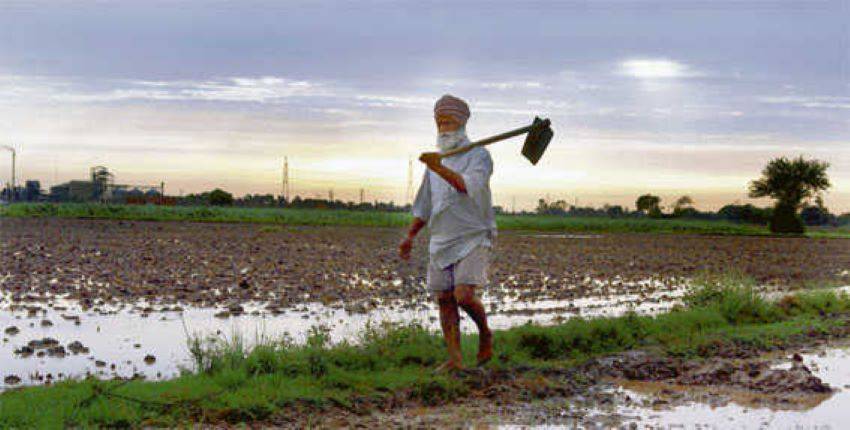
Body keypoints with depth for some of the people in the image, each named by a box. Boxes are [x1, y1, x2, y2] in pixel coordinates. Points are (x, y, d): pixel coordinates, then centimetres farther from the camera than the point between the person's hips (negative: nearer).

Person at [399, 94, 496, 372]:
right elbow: (424, 205, 24)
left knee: (464, 296, -18)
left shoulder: (478, 156, -5)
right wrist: (409, 237, 20)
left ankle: (485, 333, 10)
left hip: (473, 238, -6)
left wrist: (440, 168, -38)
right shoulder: (435, 161, 16)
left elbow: (470, 187, -25)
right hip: (440, 240, 6)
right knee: (444, 299, 1)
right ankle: (455, 359, 5)